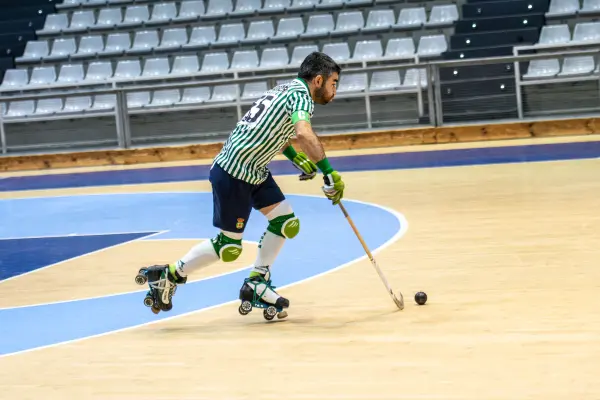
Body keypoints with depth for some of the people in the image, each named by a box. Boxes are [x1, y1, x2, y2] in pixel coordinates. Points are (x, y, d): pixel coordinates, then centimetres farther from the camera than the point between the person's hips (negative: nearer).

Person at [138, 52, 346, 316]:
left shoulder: (288, 89, 11)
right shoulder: (301, 95, -16)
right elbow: (304, 134, -36)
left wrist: (296, 158, 19)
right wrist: (329, 173, -34)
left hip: (255, 171, 10)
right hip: (233, 174, -10)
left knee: (287, 223, 6)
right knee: (229, 249, -1)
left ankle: (256, 283, 15)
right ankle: (169, 275, 13)